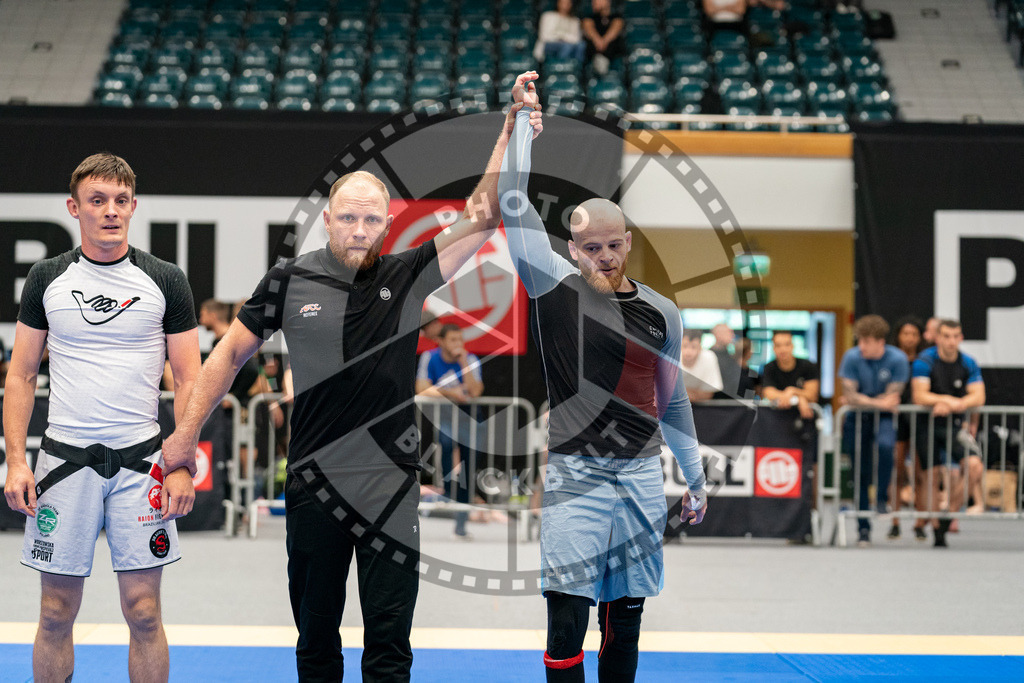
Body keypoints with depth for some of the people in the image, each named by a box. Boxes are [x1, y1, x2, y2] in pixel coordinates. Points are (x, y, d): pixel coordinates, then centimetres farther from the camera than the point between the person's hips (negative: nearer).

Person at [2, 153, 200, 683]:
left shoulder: (165, 281, 2)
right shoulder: (47, 279, 5)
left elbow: (189, 379, 3)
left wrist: (182, 465, -6)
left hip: (140, 460, -1)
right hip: (65, 456, 1)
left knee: (143, 612, -1)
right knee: (56, 613, 3)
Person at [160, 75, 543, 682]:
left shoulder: (408, 278, -1)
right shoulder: (291, 281, 0)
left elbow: (483, 218, -8)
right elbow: (231, 354, 9)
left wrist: (511, 137, -20)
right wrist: (187, 434, 7)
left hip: (391, 486, -1)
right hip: (313, 485, 1)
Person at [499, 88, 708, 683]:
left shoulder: (661, 314, 10)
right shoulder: (556, 288, 0)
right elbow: (515, 204, -6)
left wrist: (696, 479, 23)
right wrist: (521, 120, -7)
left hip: (642, 477, 4)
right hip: (576, 476, -4)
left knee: (625, 622, 8)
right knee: (567, 622, -11)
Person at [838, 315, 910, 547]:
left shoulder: (897, 359, -12)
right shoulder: (852, 357, -10)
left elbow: (892, 398, -12)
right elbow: (850, 396, -13)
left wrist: (861, 401, -9)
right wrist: (879, 403, -19)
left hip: (884, 418, -1)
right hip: (857, 420, 1)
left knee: (884, 445, -34)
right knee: (861, 474, 1)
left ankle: (882, 499, -16)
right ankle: (863, 528, 11)